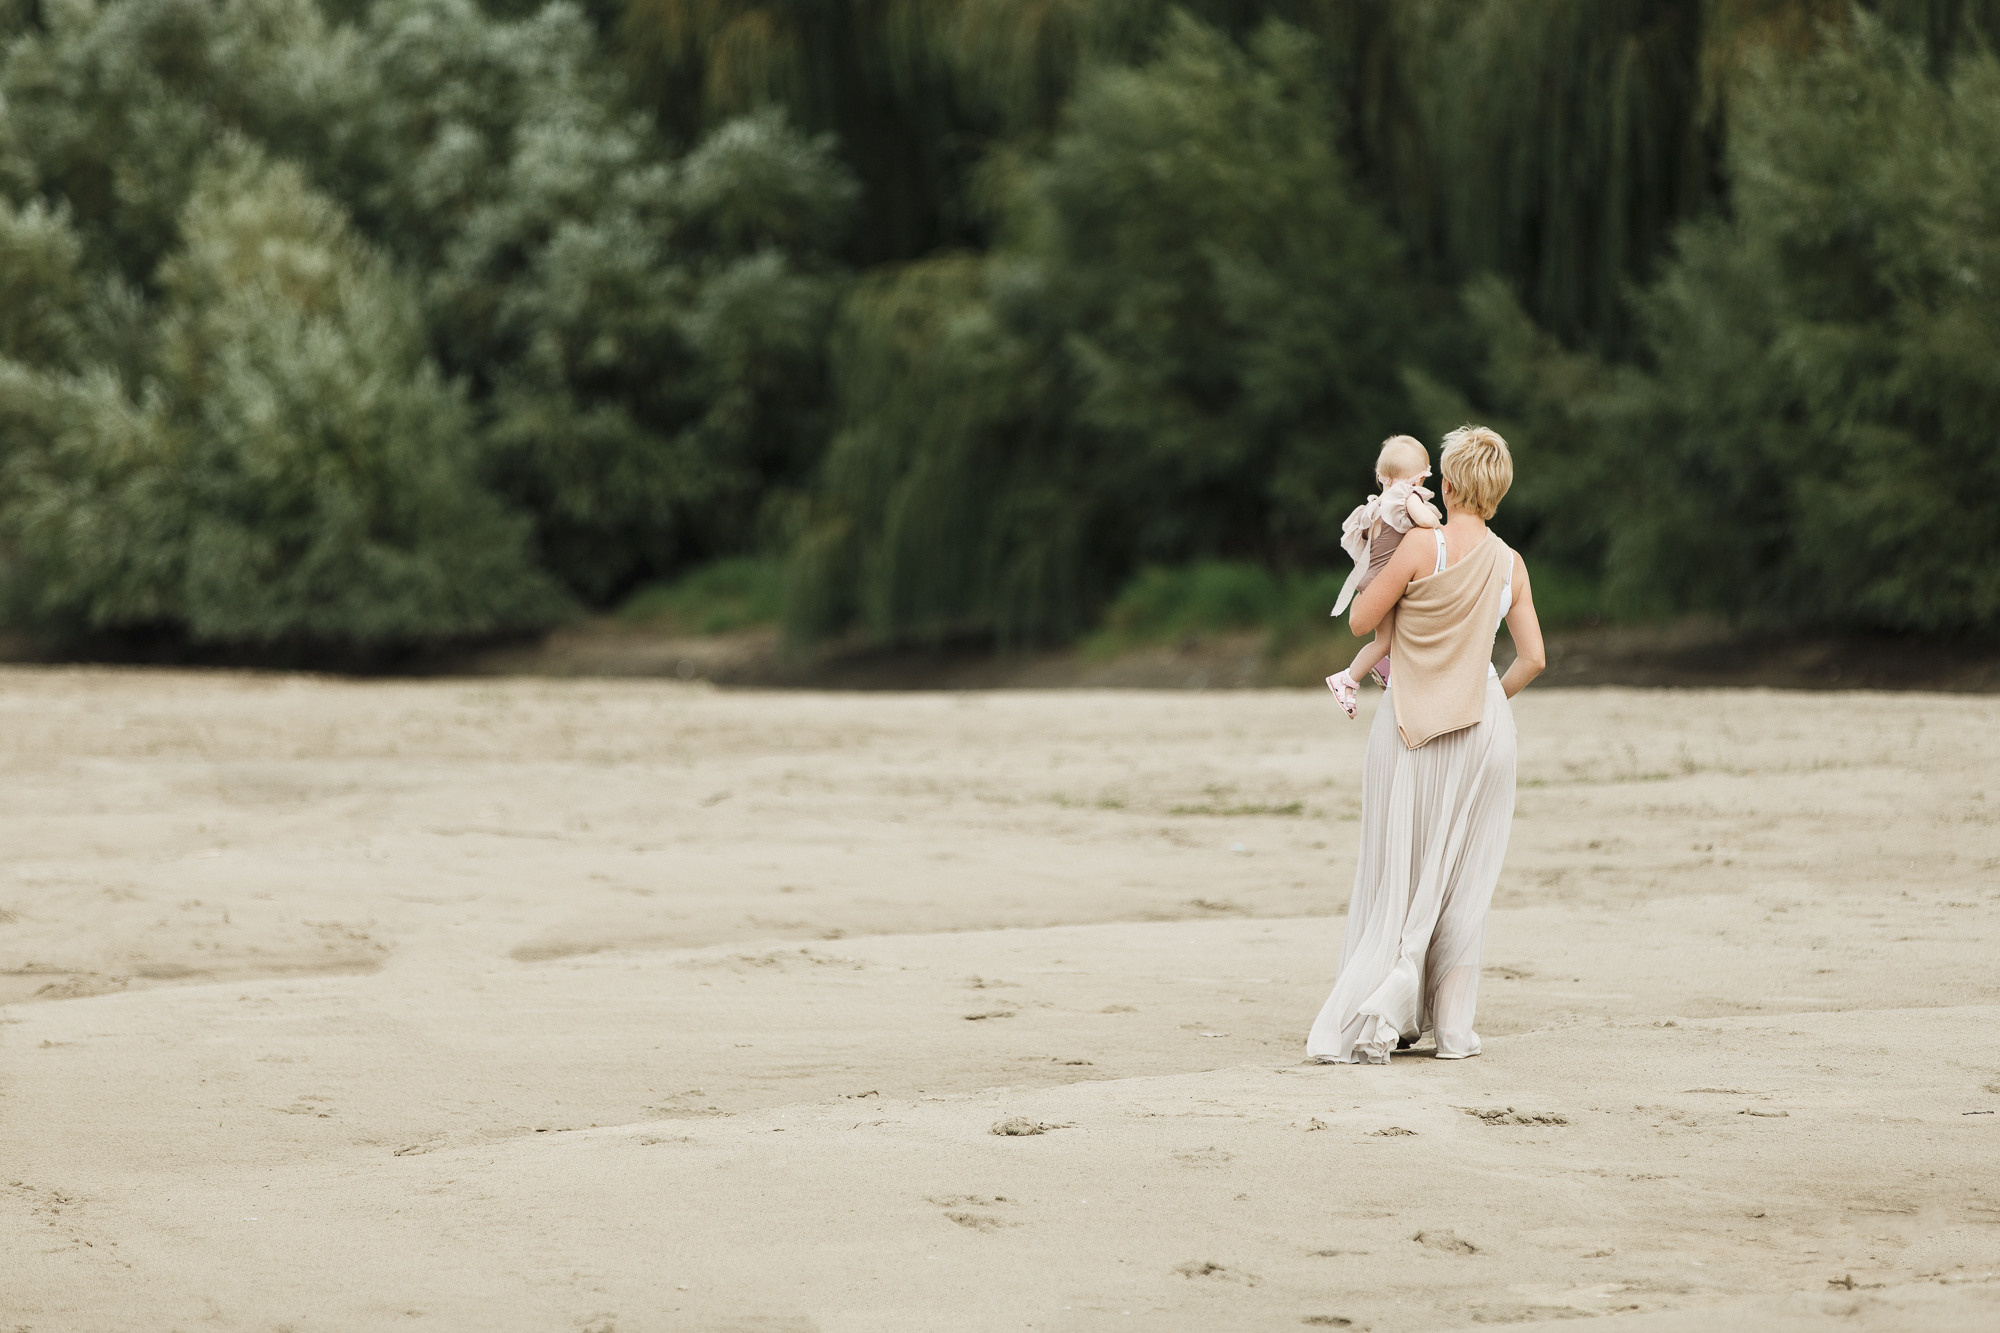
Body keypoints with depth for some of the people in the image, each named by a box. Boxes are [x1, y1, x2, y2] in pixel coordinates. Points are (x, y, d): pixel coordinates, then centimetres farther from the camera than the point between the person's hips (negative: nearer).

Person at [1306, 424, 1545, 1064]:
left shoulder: (1421, 550, -12)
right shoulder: (1511, 566, 0)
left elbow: (1360, 621, -3)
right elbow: (1532, 659, 2)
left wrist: (1377, 562, 12)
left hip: (1411, 726, -3)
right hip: (1482, 724, 3)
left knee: (1396, 875, 5)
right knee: (1462, 880, 10)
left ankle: (1377, 1019, 1)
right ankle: (1452, 1025, 11)